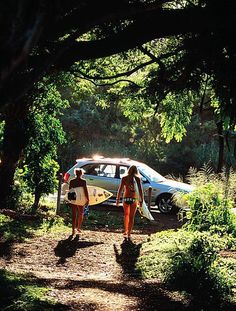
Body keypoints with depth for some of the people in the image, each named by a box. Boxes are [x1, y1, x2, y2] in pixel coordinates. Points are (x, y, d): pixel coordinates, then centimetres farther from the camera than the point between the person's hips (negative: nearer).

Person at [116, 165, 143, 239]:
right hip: (134, 199, -1)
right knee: (131, 217, 7)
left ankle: (126, 231, 23)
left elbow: (120, 189, 0)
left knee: (126, 215, 22)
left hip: (126, 198, 1)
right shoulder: (138, 179, -4)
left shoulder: (124, 178, 0)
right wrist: (141, 200, 0)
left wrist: (118, 199, 6)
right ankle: (129, 234, 6)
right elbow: (140, 190, -6)